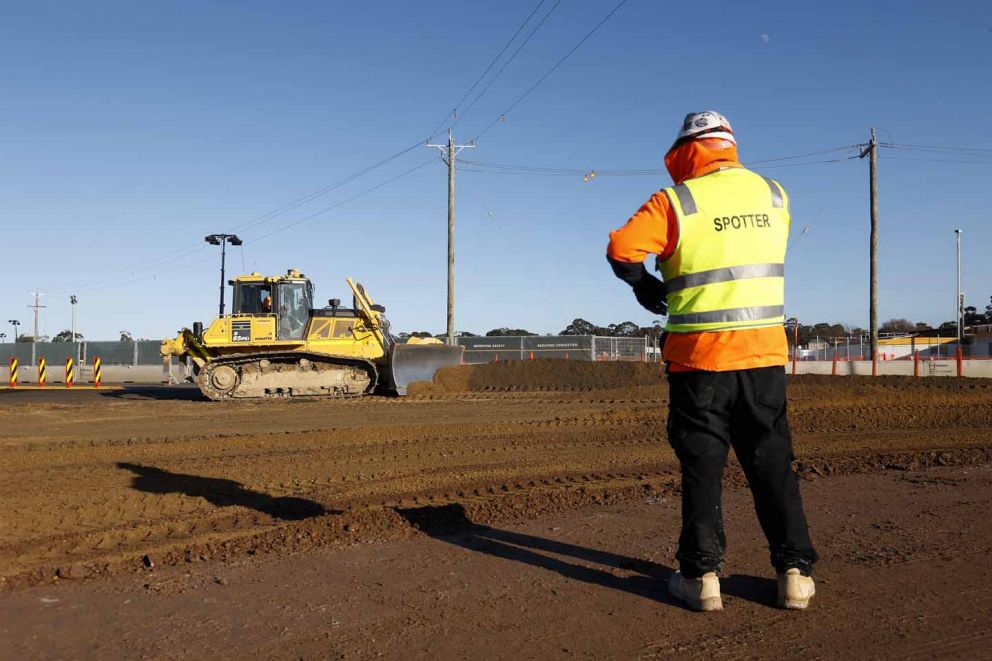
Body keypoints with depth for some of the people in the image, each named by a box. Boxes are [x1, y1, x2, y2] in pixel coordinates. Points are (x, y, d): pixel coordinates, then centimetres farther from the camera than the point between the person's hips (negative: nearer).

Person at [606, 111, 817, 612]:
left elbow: (621, 250, -15)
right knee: (772, 463, 12)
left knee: (702, 466, 7)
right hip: (765, 351, 4)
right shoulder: (774, 194, 7)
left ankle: (701, 575, 10)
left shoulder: (676, 201, -7)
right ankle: (795, 572, 15)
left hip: (700, 355, -3)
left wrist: (648, 287, 2)